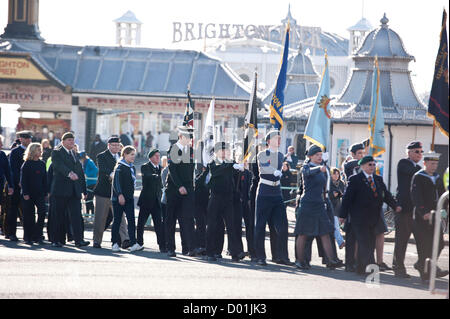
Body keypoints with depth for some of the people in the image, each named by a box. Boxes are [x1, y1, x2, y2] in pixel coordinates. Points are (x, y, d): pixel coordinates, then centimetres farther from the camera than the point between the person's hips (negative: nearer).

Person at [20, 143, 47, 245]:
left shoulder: (42, 164, 11)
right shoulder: (26, 164, -3)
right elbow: (23, 180, -6)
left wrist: (45, 193, 10)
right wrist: (25, 193, -13)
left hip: (40, 194, 4)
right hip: (29, 194, -4)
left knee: (42, 212, -10)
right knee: (29, 216, 0)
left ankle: (37, 236, -2)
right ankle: (28, 238, 9)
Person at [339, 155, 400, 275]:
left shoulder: (378, 179, 14)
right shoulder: (355, 179, -3)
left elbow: (386, 194, 10)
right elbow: (347, 197, -4)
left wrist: (395, 206, -6)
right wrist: (343, 215, -8)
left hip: (374, 218, 6)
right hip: (359, 218, -6)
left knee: (371, 244, 8)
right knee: (364, 243, -12)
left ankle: (361, 268, 16)